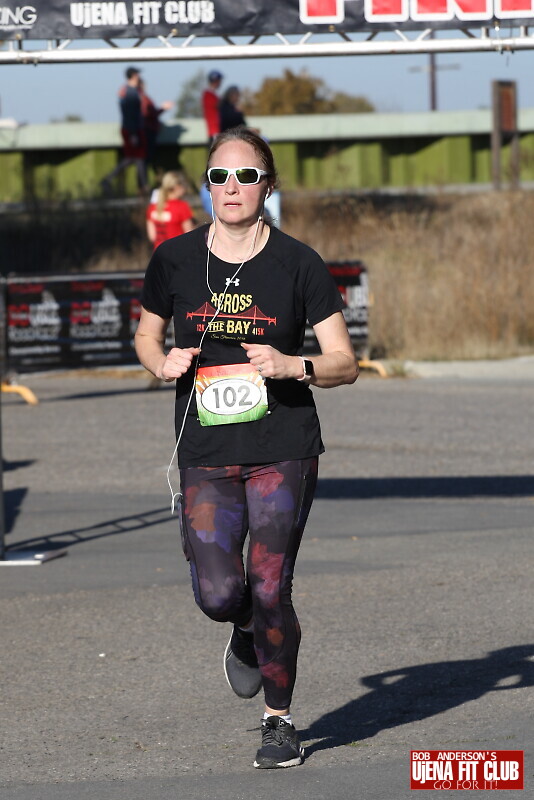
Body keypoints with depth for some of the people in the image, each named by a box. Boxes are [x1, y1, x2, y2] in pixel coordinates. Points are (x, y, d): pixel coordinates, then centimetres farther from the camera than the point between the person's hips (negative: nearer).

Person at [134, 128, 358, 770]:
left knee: (268, 588, -7)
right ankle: (248, 632, 27)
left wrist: (291, 366, -20)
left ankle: (279, 723, 12)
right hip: (205, 454, 2)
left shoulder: (297, 264, -3)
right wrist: (164, 363, -4)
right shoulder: (174, 260, 2)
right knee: (218, 594, -11)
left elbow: (345, 365, 0)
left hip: (284, 451, -2)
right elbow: (146, 338, 18)